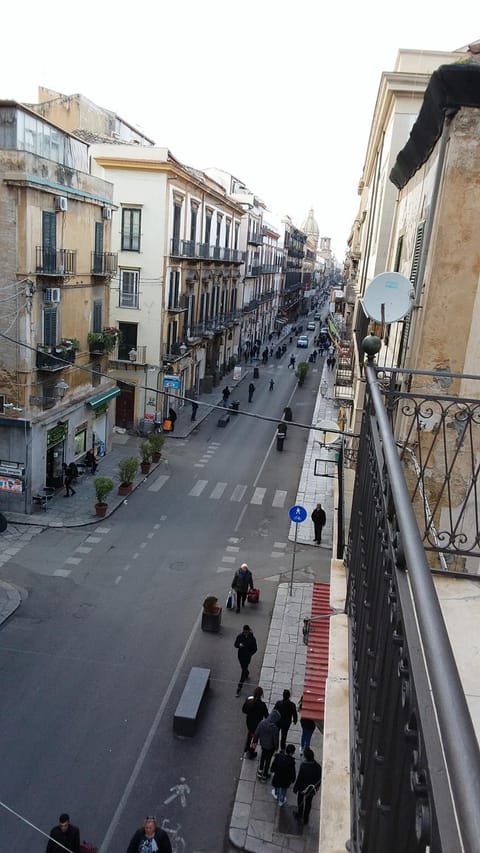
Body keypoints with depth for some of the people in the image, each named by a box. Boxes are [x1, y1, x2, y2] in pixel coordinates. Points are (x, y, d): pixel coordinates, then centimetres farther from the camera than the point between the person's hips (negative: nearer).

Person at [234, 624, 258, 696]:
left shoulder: (252, 639, -17)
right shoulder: (240, 636, -10)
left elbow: (254, 649, -8)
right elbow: (235, 644, -1)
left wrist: (250, 654, -23)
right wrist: (239, 645, -24)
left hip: (247, 656, -4)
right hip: (240, 655, 4)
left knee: (243, 670, -2)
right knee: (244, 668, 23)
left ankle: (239, 687, 5)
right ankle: (247, 675, 57)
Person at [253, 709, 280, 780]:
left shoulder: (262, 723, -21)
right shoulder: (274, 728, -33)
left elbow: (256, 733, -8)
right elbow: (275, 739, -20)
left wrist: (255, 741, 8)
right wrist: (276, 747, -1)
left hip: (263, 743, 3)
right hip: (270, 746, -3)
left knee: (263, 756, 30)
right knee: (268, 760, 19)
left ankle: (260, 771, 39)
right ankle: (264, 776, 35)